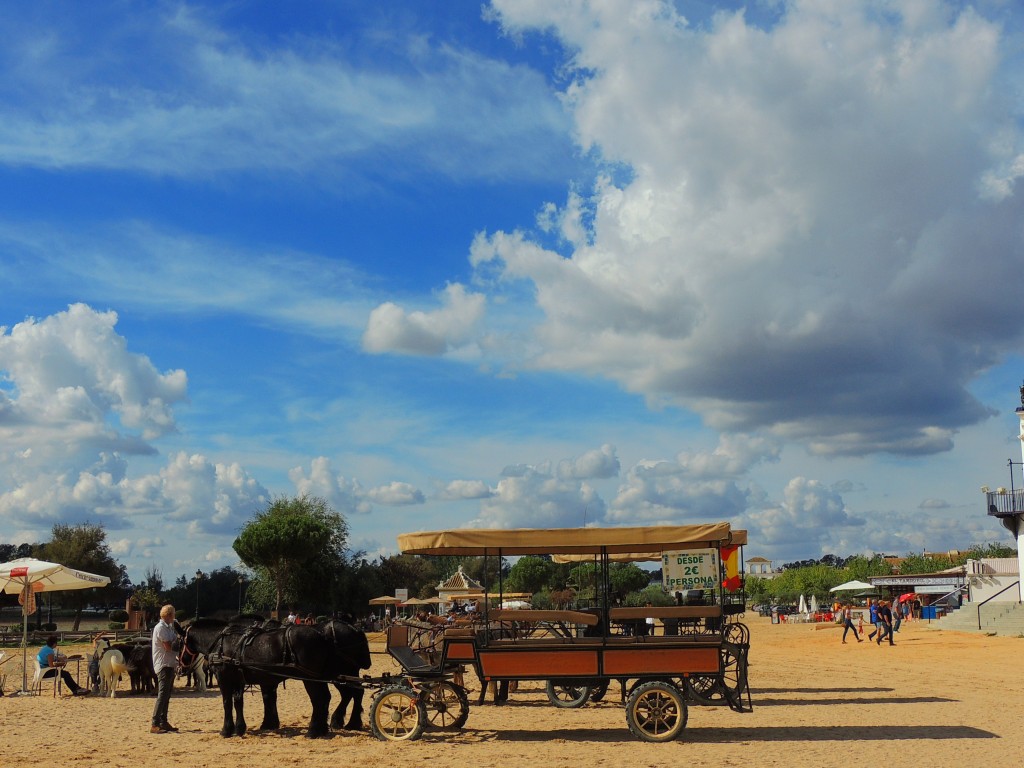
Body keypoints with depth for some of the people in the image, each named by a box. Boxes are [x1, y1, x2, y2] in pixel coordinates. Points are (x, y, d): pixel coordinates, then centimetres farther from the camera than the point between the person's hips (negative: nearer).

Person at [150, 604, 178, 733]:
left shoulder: (167, 627, 16)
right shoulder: (161, 628, -14)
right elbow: (169, 646, -20)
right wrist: (176, 638, -4)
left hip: (169, 665, 10)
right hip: (164, 666, -10)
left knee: (166, 695, 13)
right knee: (162, 695, -12)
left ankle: (163, 722, 19)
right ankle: (154, 724, -13)